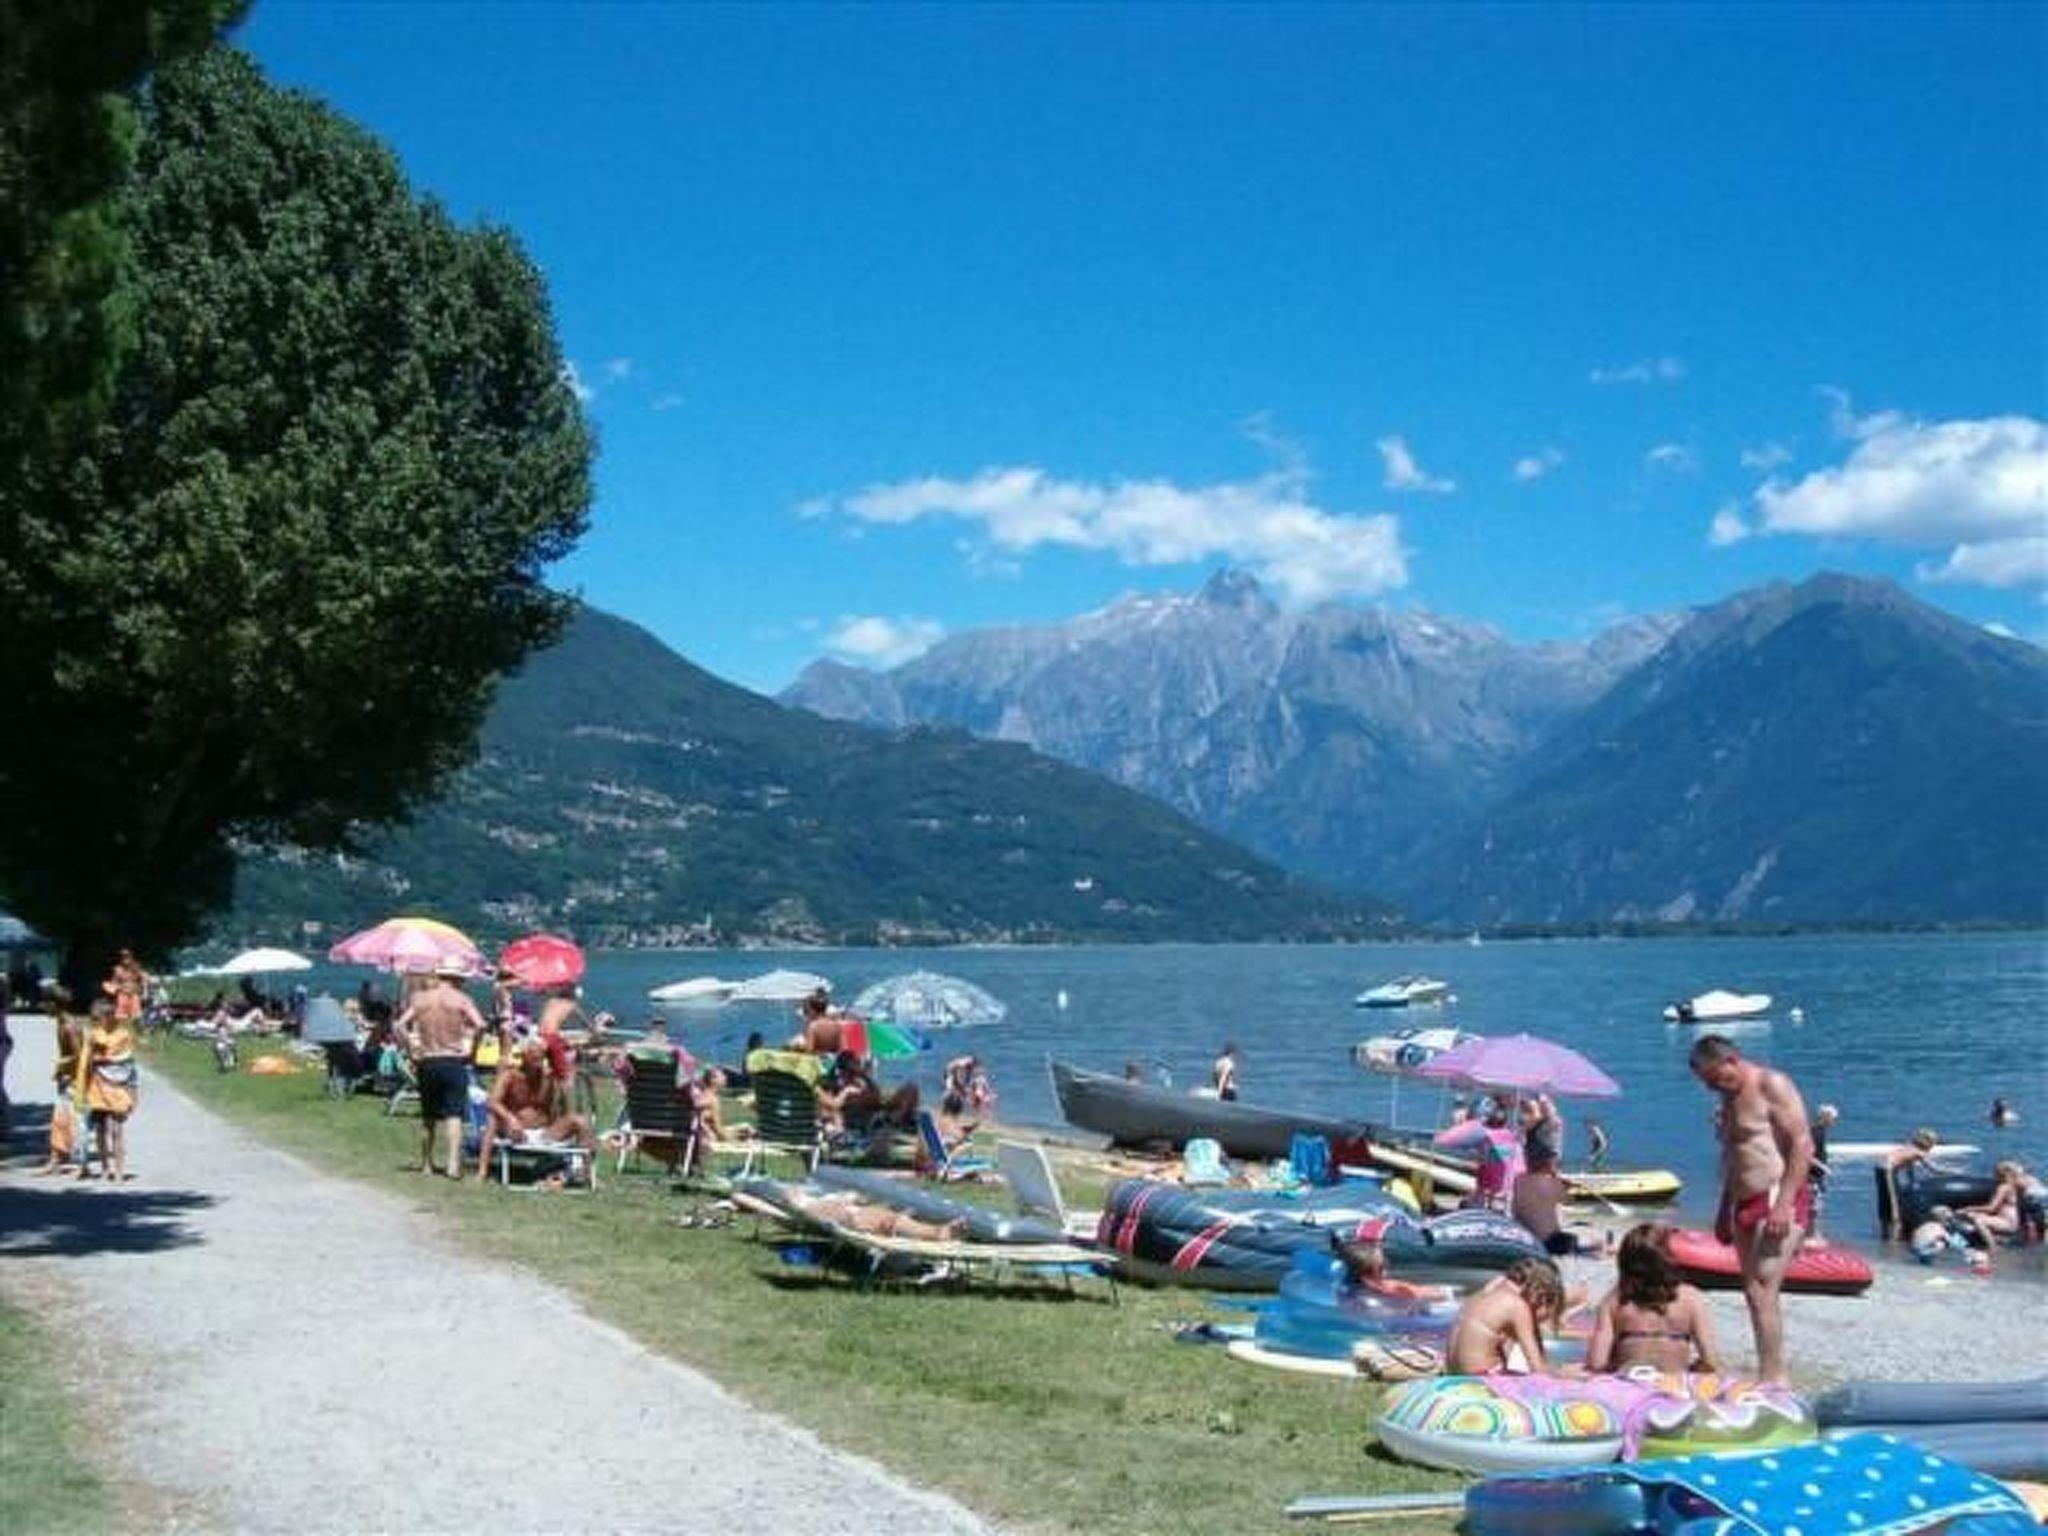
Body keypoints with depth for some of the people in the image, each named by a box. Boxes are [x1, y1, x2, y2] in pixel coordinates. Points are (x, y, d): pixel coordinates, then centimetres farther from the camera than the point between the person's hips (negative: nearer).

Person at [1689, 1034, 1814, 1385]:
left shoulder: (1772, 1085, -9)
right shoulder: (1731, 1097, 19)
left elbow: (1802, 1145, -16)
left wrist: (1784, 1202, -22)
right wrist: (1724, 1210, 23)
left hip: (1778, 1200, -9)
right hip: (1744, 1205, 9)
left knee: (1762, 1292, -15)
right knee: (1754, 1292, 9)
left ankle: (1773, 1380, -13)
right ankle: (1771, 1376, 16)